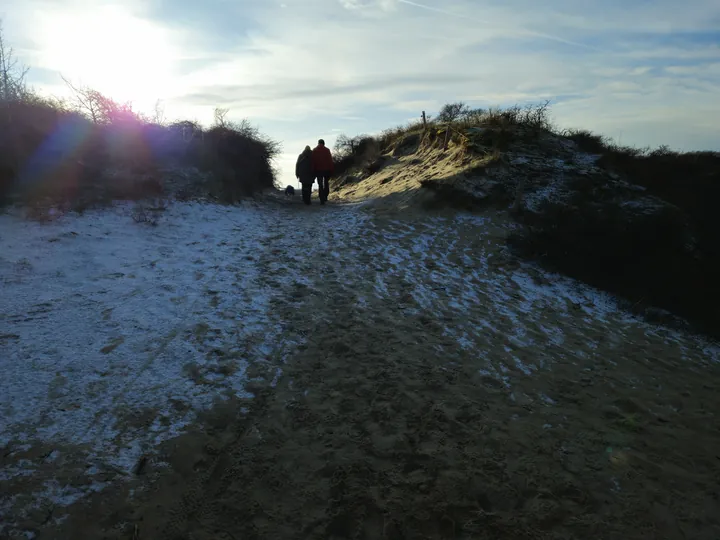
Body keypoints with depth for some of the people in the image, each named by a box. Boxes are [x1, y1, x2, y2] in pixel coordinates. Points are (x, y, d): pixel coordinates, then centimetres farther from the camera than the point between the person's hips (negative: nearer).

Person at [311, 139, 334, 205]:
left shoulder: (314, 150, 3)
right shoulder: (327, 150, -1)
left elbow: (313, 161, 2)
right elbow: (330, 160, -3)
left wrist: (313, 170, 5)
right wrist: (331, 169, 1)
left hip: (318, 170, 0)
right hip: (326, 169, 0)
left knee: (320, 185, 2)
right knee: (326, 183, 17)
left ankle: (322, 200, -3)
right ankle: (325, 196, 10)